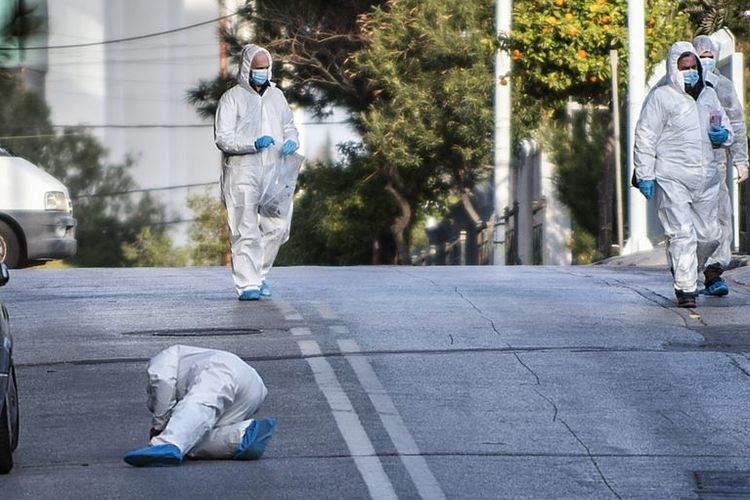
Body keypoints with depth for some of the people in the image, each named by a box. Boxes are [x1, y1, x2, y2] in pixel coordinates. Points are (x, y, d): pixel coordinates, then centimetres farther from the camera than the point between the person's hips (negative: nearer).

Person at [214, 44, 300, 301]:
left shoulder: (276, 96, 17)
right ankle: (247, 284, -9)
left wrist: (291, 141, 4)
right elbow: (223, 138, -9)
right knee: (245, 231, -9)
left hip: (273, 172, 5)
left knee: (278, 227, 2)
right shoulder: (232, 98, -1)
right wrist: (254, 144, -23)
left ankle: (258, 274, 21)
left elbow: (289, 126, 28)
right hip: (242, 173, -5)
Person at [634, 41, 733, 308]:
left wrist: (724, 136, 0)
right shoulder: (661, 97, -3)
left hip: (706, 180, 6)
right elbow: (645, 137, -5)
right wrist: (645, 174, -11)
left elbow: (725, 125, 26)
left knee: (709, 235, 9)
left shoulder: (709, 95, 15)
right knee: (681, 233, -13)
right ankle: (685, 289, -11)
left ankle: (684, 272, 32)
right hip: (672, 178, -6)